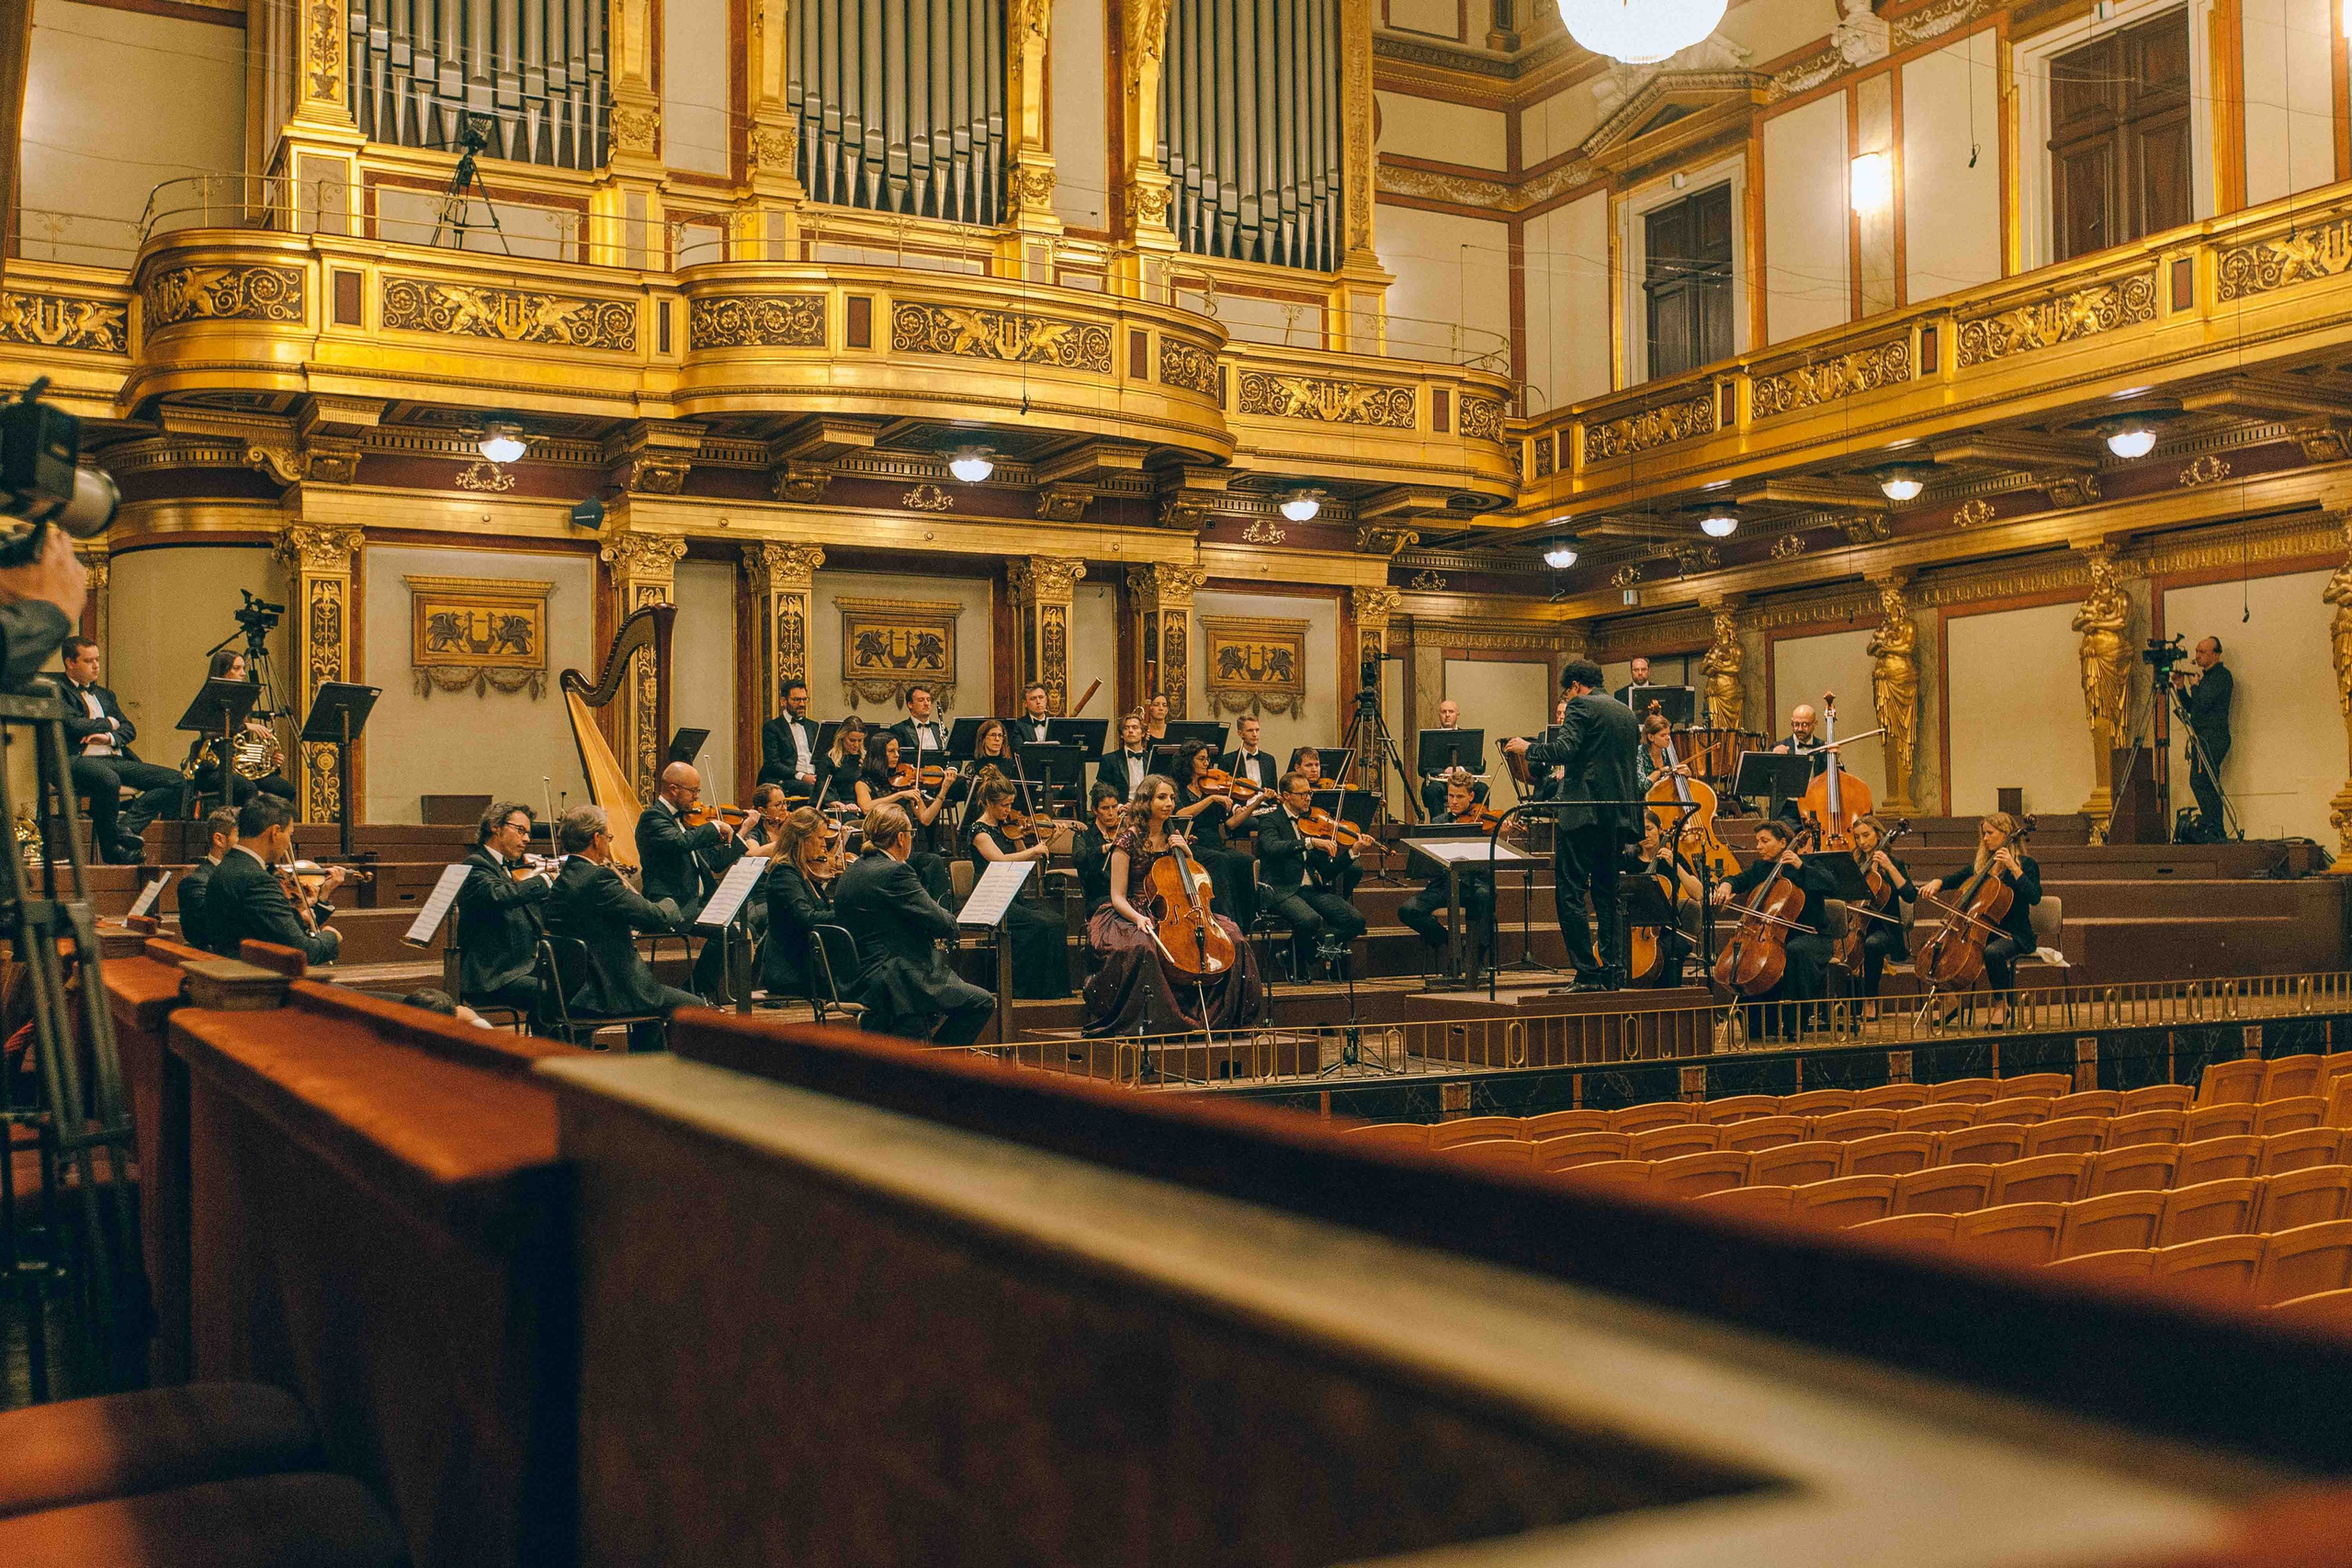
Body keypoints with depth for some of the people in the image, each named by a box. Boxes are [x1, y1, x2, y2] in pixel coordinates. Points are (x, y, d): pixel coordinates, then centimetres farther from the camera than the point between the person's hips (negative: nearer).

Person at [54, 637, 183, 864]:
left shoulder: (105, 694, 28)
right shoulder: (56, 690, 5)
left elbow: (129, 729, 18)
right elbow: (74, 725, -11)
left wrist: (111, 737, -5)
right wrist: (108, 723, 6)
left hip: (116, 759, 7)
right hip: (80, 760, -7)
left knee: (176, 781, -11)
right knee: (108, 779, -42)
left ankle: (126, 826, -21)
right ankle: (110, 845, -23)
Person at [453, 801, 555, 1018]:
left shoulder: (515, 869, 19)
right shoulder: (476, 866, -6)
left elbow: (548, 919, 21)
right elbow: (498, 896, -29)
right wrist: (545, 879, -22)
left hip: (525, 969, 8)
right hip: (490, 978, -8)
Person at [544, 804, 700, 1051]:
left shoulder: (560, 882, 9)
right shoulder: (598, 879, -20)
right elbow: (657, 917, -19)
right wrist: (668, 905, 3)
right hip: (607, 994, -10)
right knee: (692, 1006, 3)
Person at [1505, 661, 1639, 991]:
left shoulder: (1582, 706, -6)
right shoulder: (1626, 714, 18)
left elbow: (1564, 750, -18)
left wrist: (1528, 748, -2)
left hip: (1583, 812, -8)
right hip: (1618, 815, 8)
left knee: (1570, 894, -5)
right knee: (1608, 893, 14)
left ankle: (1588, 975, -10)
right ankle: (1613, 971, 11)